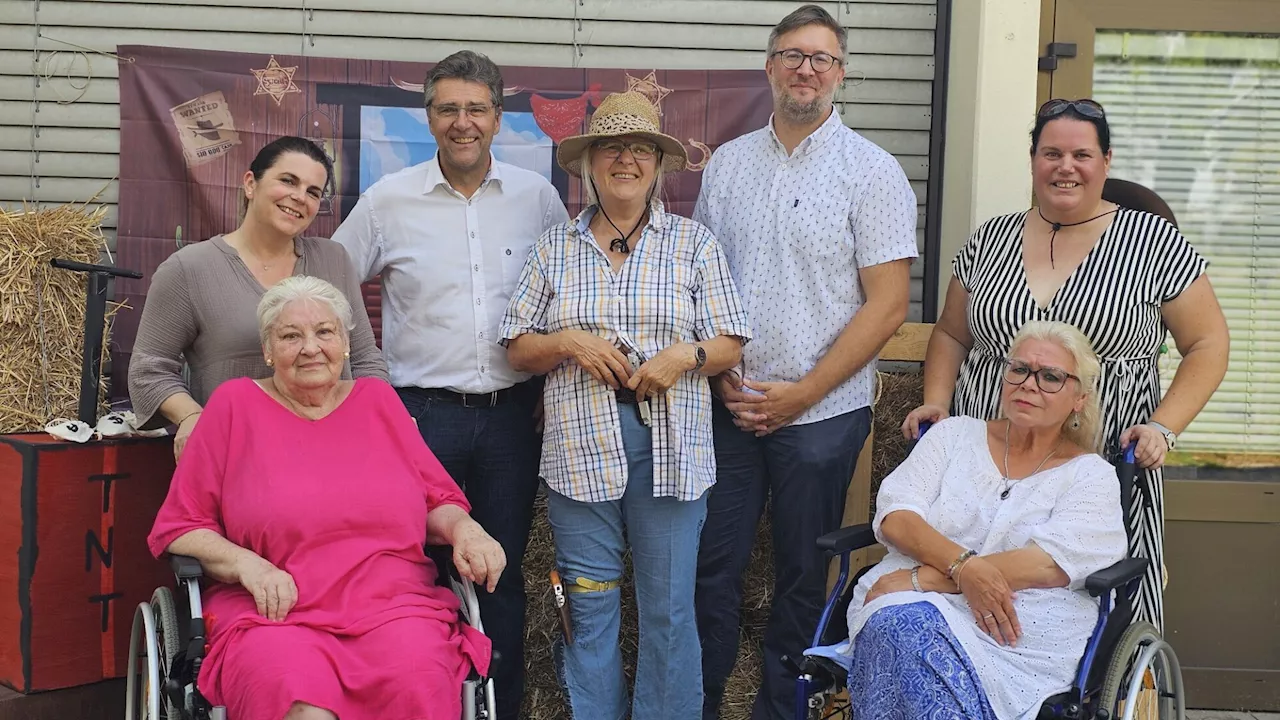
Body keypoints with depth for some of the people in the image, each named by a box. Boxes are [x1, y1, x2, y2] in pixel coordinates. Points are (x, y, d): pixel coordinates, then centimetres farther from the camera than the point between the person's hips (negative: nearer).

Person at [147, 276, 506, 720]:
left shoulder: (378, 400, 17)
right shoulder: (235, 404, 9)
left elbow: (438, 500, 20)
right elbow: (177, 529, 9)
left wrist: (464, 530, -3)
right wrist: (245, 563, -9)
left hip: (393, 606, 2)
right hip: (273, 616, -1)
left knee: (420, 684, -32)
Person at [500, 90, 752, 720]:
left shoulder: (694, 243, 7)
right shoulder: (555, 247, 10)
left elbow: (730, 345, 6)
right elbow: (518, 349, 9)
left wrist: (686, 354, -13)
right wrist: (569, 343, -9)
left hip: (670, 449, -1)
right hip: (580, 452, 1)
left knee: (669, 612, 3)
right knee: (588, 612, 7)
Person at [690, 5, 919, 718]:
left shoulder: (872, 171, -5)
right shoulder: (728, 163, 8)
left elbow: (888, 305, -9)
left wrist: (801, 394, -12)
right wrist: (718, 369, -2)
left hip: (822, 412, -3)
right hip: (730, 405, 3)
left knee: (801, 578, 8)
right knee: (712, 566, 7)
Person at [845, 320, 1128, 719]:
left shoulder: (1091, 474, 11)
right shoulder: (955, 434, 18)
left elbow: (1050, 563, -7)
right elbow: (895, 516, 4)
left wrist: (921, 579, -14)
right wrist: (963, 566, -17)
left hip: (1022, 635, -2)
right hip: (910, 600, 2)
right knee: (903, 624, -36)